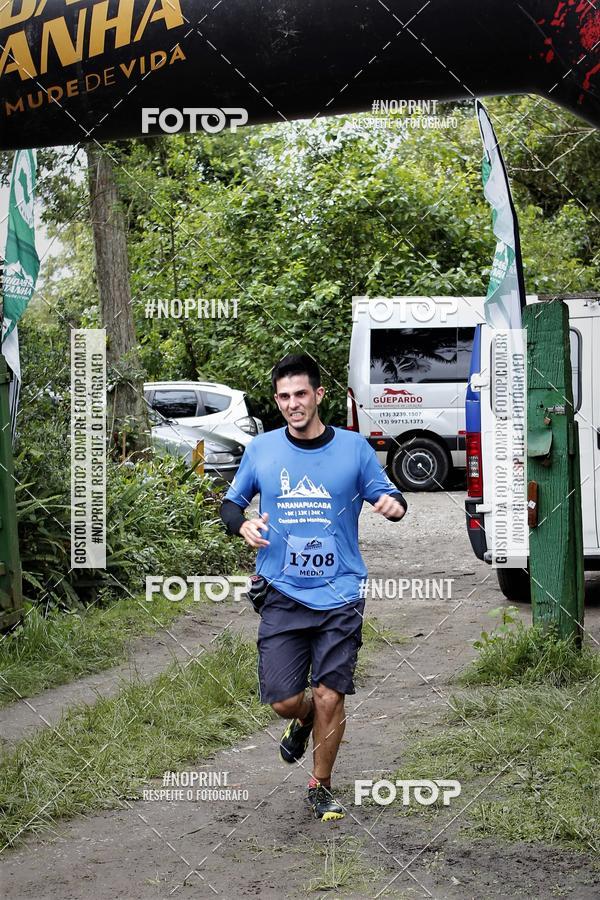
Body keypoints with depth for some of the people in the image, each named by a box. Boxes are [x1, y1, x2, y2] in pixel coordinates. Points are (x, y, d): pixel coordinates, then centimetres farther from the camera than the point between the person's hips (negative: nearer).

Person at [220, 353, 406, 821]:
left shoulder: (354, 447, 0)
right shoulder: (261, 450, 3)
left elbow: (386, 494, 8)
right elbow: (231, 503, 13)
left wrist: (394, 504, -16)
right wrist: (243, 525, -9)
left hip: (340, 595, -1)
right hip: (283, 594, 1)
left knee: (330, 696, -1)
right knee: (282, 700, -4)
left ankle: (321, 787, 22)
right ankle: (304, 718, 35)